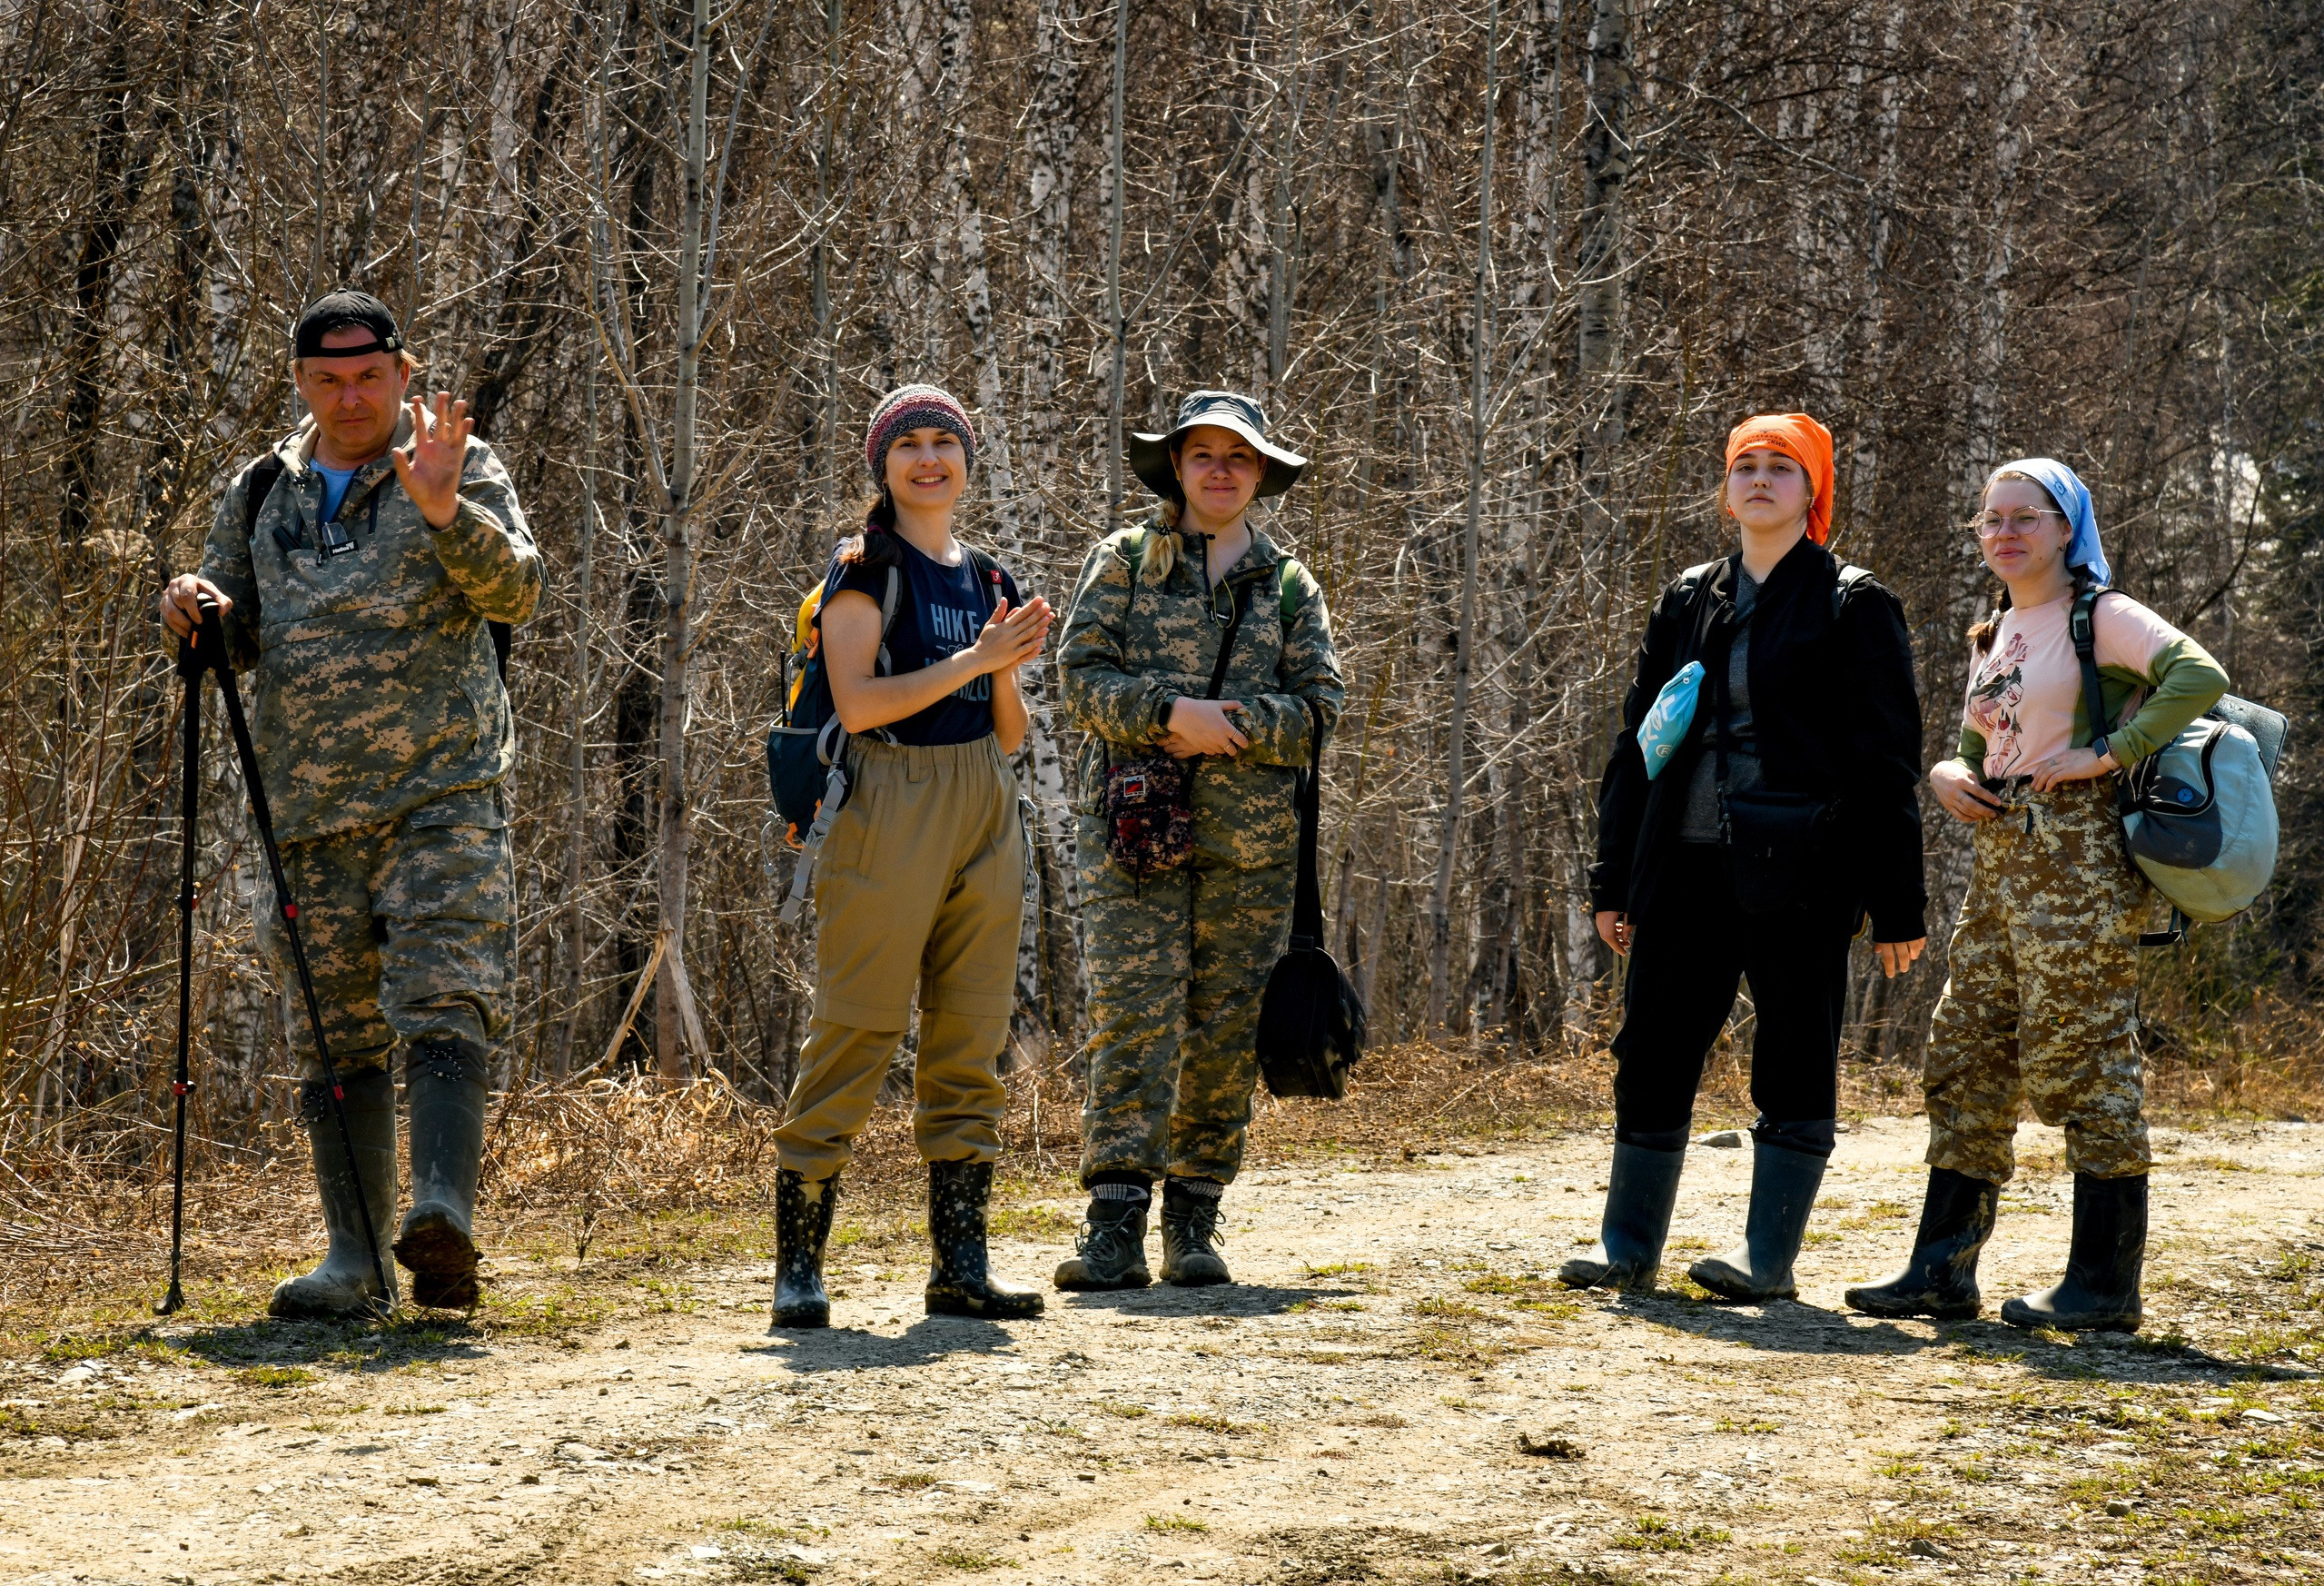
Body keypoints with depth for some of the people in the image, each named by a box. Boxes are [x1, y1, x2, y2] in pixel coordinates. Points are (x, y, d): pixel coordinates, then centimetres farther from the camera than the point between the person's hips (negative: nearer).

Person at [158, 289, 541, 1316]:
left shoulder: (459, 469, 4)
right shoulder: (263, 495, 15)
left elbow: (515, 591, -11)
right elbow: (238, 642, 19)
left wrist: (446, 509, -28)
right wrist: (194, 612, -5)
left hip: (443, 795, -4)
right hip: (310, 807, 5)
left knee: (445, 1008, -17)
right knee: (334, 1037, 6)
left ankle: (441, 1216, -30)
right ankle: (353, 1263, 10)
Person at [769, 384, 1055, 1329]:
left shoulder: (985, 579, 17)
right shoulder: (866, 568, -2)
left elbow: (1010, 733, 17)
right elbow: (857, 702, -14)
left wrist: (1008, 670, -3)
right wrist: (976, 658, -14)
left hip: (985, 815, 7)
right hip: (891, 813, -7)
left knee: (972, 1041, 5)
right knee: (855, 1035, -8)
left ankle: (961, 1265, 8)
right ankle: (798, 1264, -5)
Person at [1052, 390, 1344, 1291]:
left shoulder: (1290, 586, 14)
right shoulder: (1123, 563, 10)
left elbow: (1320, 706, 4)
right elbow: (1082, 677, 0)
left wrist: (1227, 726, -11)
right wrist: (1172, 713, -15)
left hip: (1251, 841, 2)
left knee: (1228, 1031, 2)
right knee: (1133, 1015, -12)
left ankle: (1193, 1223, 11)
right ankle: (1115, 1228, -16)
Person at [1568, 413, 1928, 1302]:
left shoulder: (1850, 606, 1)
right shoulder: (1687, 602, 15)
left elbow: (1886, 760, -1)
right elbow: (1637, 739, 18)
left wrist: (1895, 905, -6)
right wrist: (1615, 879, 14)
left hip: (1799, 869, -5)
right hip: (1687, 863, 5)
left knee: (1794, 1059, 0)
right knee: (1653, 1047, 5)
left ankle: (1769, 1259, 6)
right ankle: (1628, 1248, 15)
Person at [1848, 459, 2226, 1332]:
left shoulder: (2098, 616, -6)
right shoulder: (1993, 637, 19)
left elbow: (2200, 676, -21)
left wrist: (2108, 753, -21)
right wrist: (1945, 773, 7)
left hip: (2076, 855, -9)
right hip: (2000, 860, 9)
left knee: (2083, 1059, -8)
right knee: (1967, 1061, 7)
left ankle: (2105, 1284, -4)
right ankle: (1942, 1268, 11)